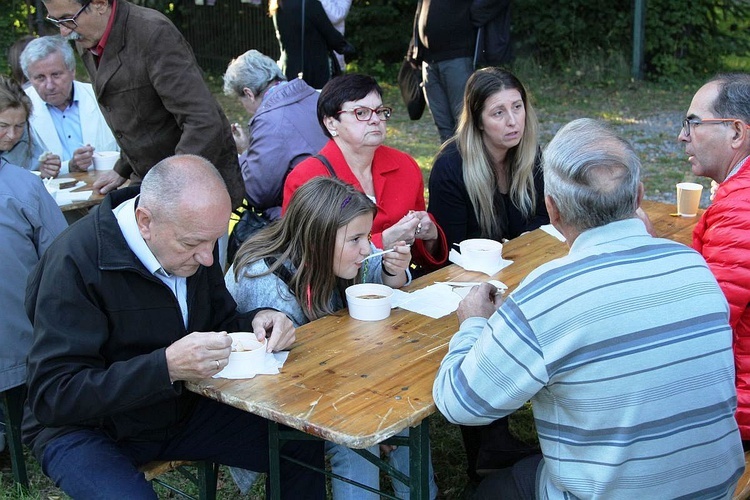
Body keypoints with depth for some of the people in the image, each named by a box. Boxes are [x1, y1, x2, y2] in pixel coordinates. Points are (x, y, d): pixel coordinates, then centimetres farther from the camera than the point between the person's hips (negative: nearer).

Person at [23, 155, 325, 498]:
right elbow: (52, 396, -27)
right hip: (86, 429, -5)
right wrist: (166, 367, -38)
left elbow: (219, 325, 8)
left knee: (304, 448, -5)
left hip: (181, 408, 6)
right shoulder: (75, 261, -26)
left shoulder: (193, 239, -5)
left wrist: (256, 324, -15)